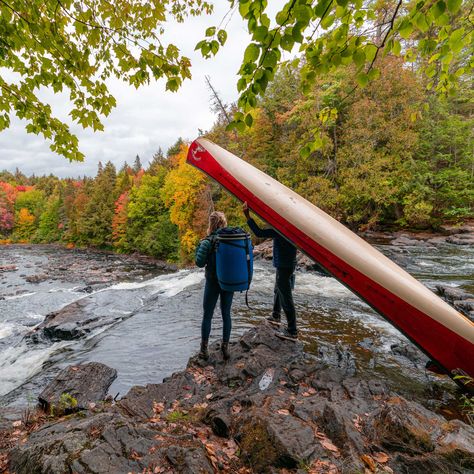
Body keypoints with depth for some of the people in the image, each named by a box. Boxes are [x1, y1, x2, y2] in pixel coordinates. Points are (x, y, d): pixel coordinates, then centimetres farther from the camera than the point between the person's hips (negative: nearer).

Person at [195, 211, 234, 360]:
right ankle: (225, 347, 19)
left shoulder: (209, 241, -13)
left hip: (213, 282, -3)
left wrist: (200, 245, -2)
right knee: (226, 314, 14)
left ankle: (204, 349, 15)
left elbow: (200, 262, -13)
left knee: (207, 315, 9)